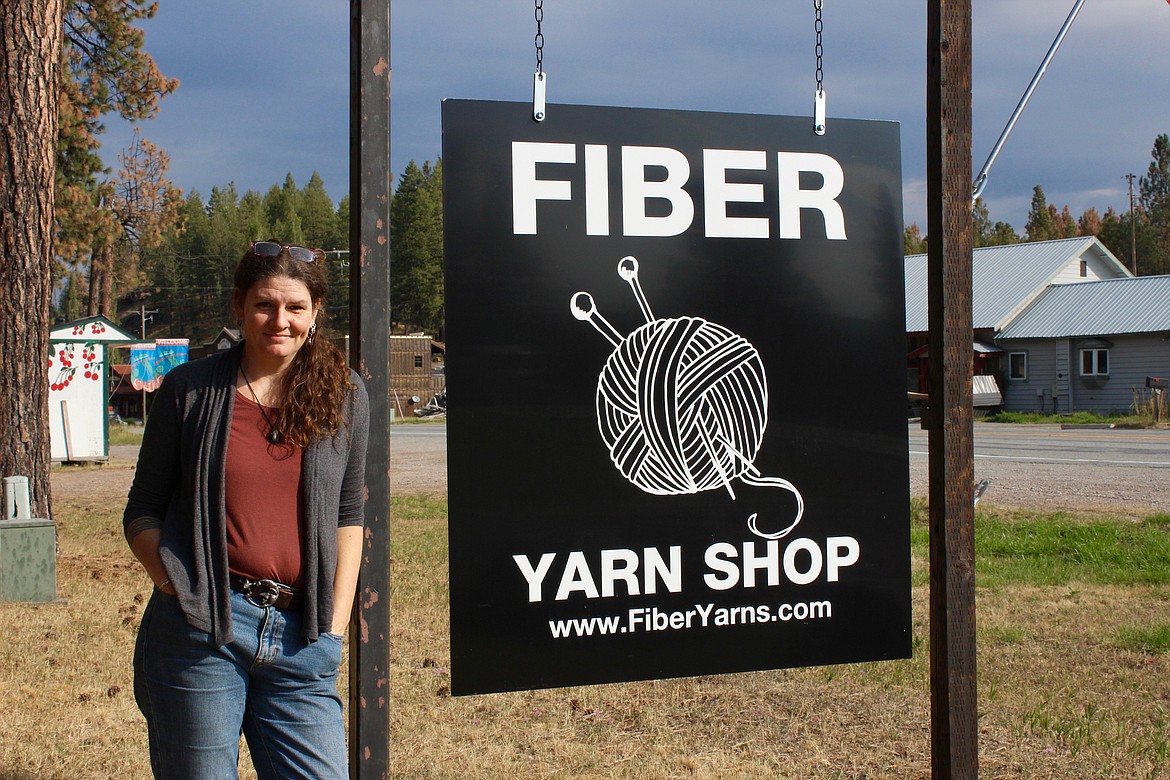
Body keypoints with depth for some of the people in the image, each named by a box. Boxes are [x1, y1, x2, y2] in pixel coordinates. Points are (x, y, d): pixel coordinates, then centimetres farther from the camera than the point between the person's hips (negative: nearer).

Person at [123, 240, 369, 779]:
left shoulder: (343, 397, 7)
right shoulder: (190, 390, 3)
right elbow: (142, 512, 8)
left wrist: (335, 622, 5)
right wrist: (180, 590, -7)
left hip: (301, 637, 2)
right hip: (199, 632, -1)